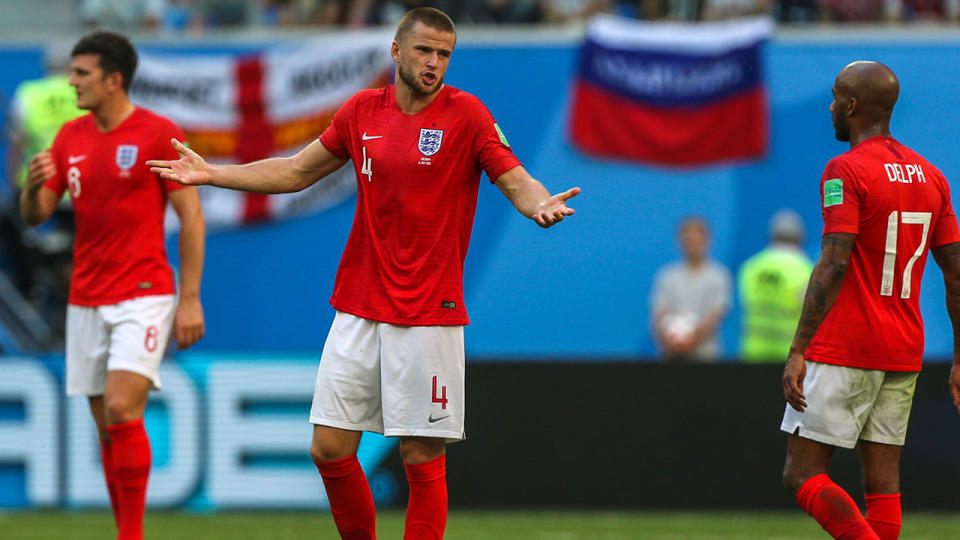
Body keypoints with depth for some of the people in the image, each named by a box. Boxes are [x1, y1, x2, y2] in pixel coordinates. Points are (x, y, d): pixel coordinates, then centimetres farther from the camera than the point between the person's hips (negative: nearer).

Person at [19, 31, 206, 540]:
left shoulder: (158, 133, -7)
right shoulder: (71, 137, 9)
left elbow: (191, 216, -6)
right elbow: (34, 215, 11)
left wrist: (190, 299, -10)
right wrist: (35, 184, -13)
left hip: (143, 295, -6)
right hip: (86, 301, 6)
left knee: (121, 410, -18)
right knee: (106, 425, 5)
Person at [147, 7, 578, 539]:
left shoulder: (466, 115, -5)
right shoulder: (362, 110, 7)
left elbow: (515, 181, -11)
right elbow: (296, 171, 19)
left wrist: (539, 204, -34)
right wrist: (213, 174, 15)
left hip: (429, 313, -4)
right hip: (358, 309, 4)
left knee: (422, 458, -4)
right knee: (329, 449, 2)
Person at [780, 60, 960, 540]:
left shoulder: (845, 171, -10)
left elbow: (833, 266, -18)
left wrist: (798, 351, -18)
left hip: (844, 352, -7)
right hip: (904, 353, 7)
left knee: (802, 476, -5)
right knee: (882, 482, 5)